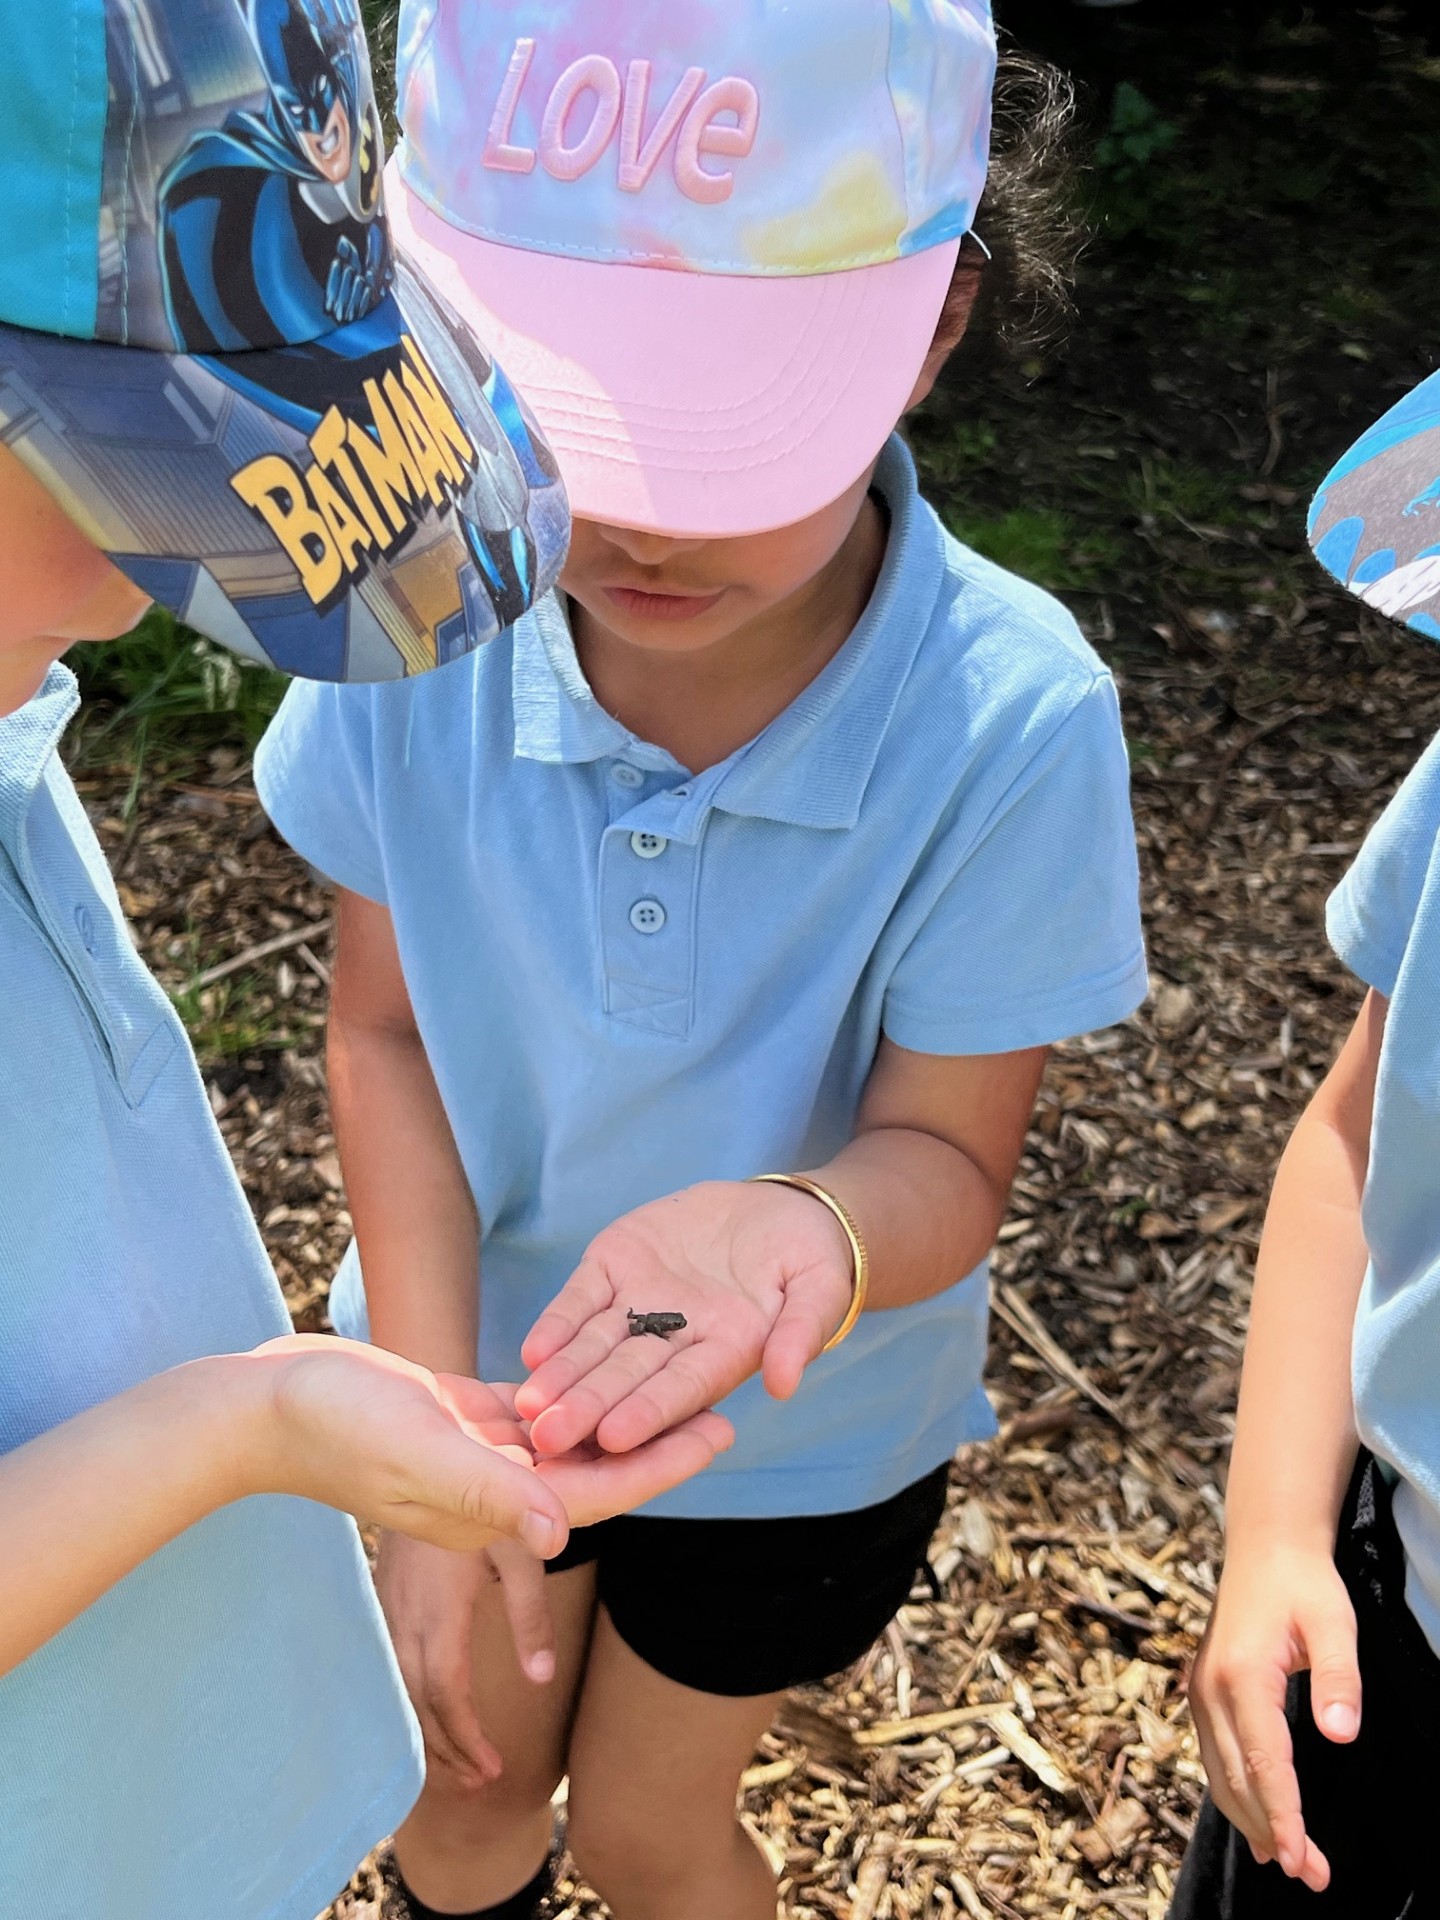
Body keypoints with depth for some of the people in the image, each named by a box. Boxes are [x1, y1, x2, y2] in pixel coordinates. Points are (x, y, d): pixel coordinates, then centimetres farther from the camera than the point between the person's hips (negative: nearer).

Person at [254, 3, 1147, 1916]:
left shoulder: (1008, 720, -32)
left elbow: (944, 1156, -24)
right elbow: (387, 1037, -16)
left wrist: (806, 1224, -48)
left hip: (803, 1432, -2)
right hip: (476, 1348, 2)